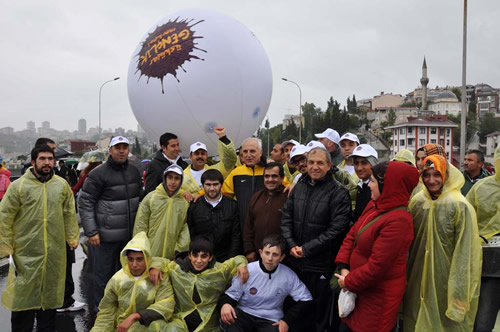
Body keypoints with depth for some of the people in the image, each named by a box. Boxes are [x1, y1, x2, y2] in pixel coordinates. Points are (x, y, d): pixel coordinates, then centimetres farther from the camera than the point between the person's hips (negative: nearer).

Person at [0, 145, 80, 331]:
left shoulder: (62, 185, 6)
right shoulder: (18, 186, -4)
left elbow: (69, 214, 12)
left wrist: (72, 238, 9)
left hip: (55, 253, 3)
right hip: (25, 254, -3)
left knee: (50, 294, 13)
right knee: (23, 295, 3)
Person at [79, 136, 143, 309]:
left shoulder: (134, 171, 9)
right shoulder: (98, 174, -10)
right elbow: (85, 203, -10)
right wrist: (91, 232, -14)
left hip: (130, 234, 6)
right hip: (106, 236, -6)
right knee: (104, 274, 5)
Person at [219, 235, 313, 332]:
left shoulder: (288, 275, -5)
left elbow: (305, 298, 5)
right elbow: (231, 294, -1)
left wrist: (287, 320, -2)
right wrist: (225, 304, -25)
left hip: (271, 320, 1)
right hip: (244, 313, -1)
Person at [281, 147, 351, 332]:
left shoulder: (338, 193, -9)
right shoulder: (298, 188, 8)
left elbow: (337, 229, -16)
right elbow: (286, 218, 9)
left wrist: (307, 249, -15)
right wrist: (291, 244, -6)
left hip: (321, 265, -5)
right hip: (295, 261, 5)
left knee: (318, 311, 9)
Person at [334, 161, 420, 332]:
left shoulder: (398, 220, -26)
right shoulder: (374, 205, 2)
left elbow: (377, 265, -26)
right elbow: (352, 235, 5)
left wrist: (349, 282, -14)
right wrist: (344, 268, -7)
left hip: (379, 295, -8)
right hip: (360, 288, 8)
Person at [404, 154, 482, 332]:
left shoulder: (459, 206, -14)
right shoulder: (417, 202, 1)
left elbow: (464, 251, -13)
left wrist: (459, 292, -14)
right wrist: (408, 276, 10)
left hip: (446, 279, -4)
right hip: (419, 277, 4)